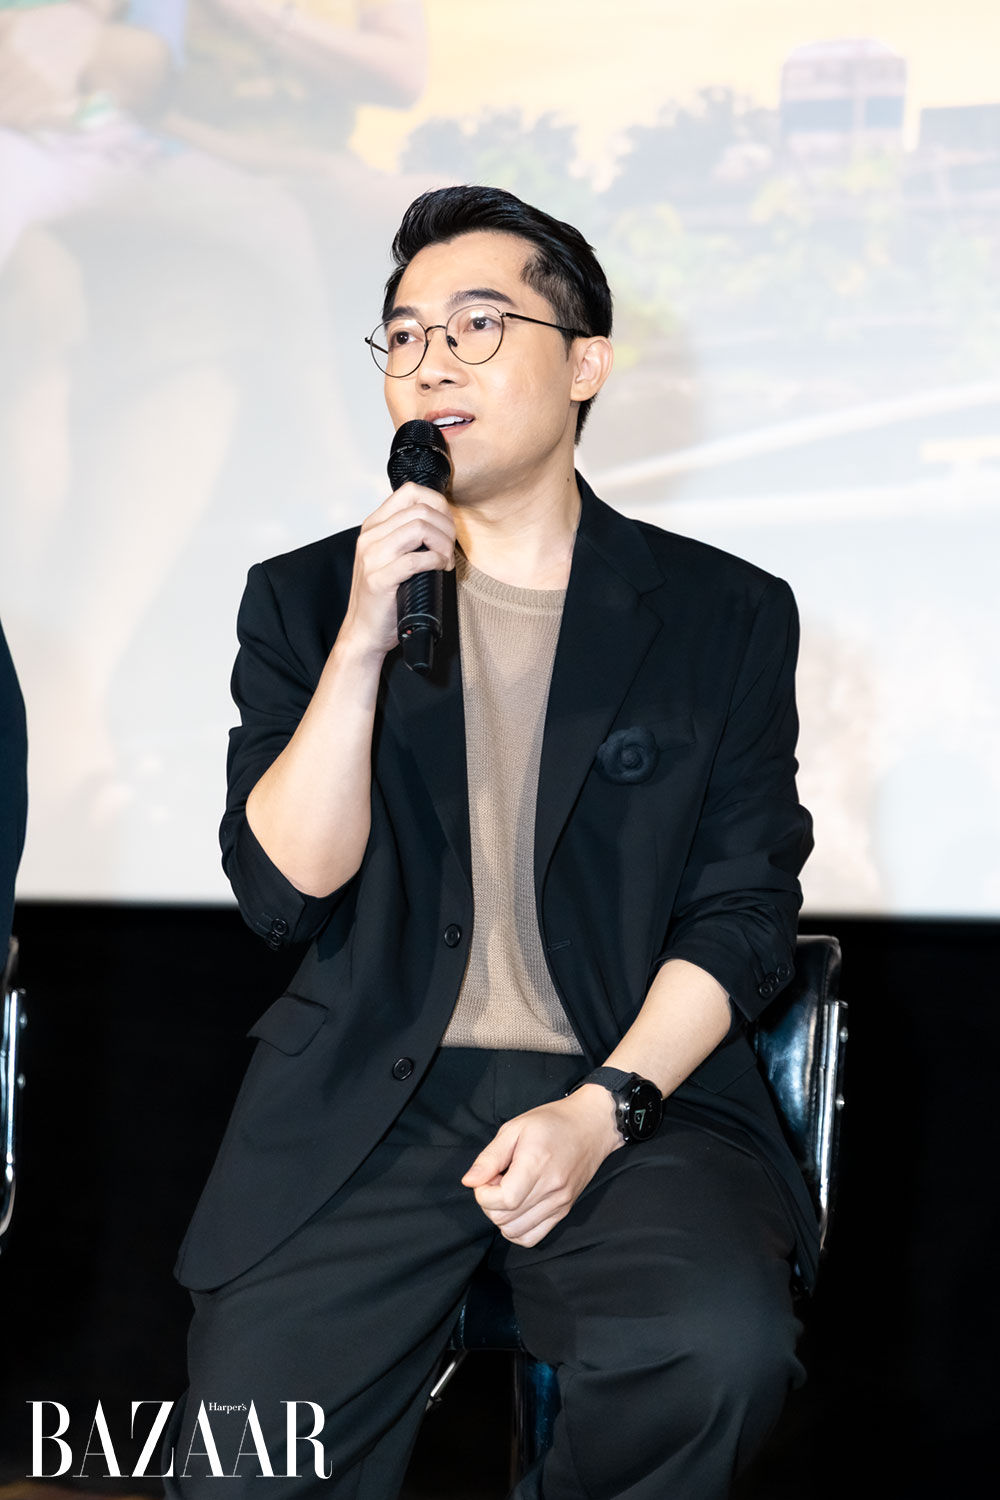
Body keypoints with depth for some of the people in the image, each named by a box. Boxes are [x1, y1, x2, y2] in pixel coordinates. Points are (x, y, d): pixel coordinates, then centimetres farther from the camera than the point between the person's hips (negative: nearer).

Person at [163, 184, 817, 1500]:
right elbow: (285, 892, 0)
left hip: (638, 1094, 0)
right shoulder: (305, 599, 10)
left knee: (719, 1349, -31)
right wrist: (364, 642, -11)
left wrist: (603, 1108, -12)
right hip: (363, 1098, 1)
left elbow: (743, 917, 4)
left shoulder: (728, 616, 8)